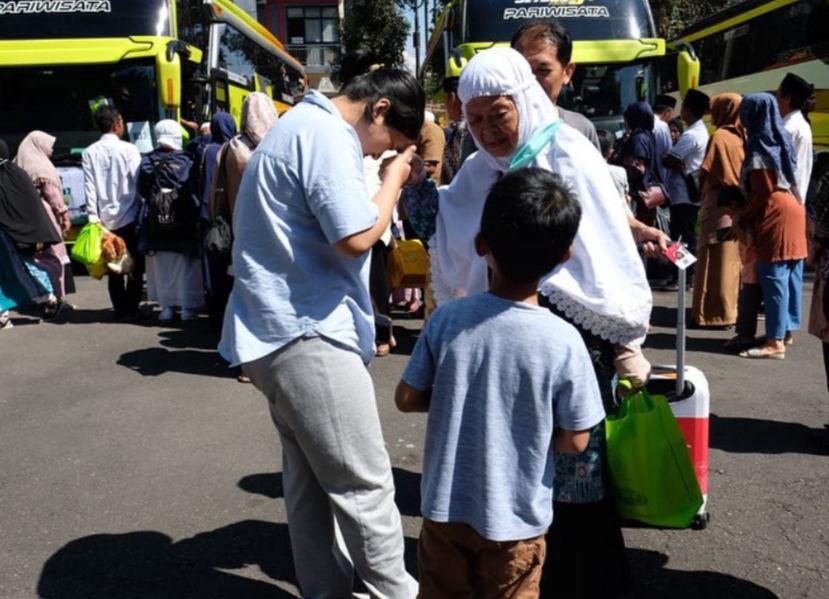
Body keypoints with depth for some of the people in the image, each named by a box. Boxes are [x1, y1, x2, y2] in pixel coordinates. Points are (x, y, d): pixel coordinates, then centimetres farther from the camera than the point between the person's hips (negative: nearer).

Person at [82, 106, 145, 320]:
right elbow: (139, 182, -10)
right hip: (129, 215, -3)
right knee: (135, 264, 7)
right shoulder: (129, 150, -8)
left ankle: (120, 308, 11)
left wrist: (93, 217, 0)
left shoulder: (90, 152, 1)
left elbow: (89, 187, -2)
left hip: (105, 218, 3)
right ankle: (132, 307, 5)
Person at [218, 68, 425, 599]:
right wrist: (394, 178, -7)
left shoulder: (306, 125, 19)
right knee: (365, 484, -3)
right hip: (306, 332, -11)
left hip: (285, 327, 11)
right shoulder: (327, 135, -14)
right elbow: (357, 236, -21)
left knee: (310, 481, 15)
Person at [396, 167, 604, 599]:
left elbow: (407, 398, -6)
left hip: (446, 506, 2)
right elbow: (574, 441, -12)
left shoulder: (447, 319, -16)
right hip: (516, 517, -1)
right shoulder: (564, 342, -20)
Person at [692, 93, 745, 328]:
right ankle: (734, 309, 18)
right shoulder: (743, 137, 8)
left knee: (717, 263, -3)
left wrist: (702, 195, 5)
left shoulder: (720, 137, -12)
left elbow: (706, 172, -10)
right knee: (734, 262, 12)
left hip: (720, 208, -7)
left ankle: (715, 313, -1)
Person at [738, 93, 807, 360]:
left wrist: (744, 218, -5)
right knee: (787, 276, 12)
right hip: (791, 209, 9)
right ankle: (785, 329, 20)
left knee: (773, 278, -10)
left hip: (775, 215, -9)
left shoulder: (760, 146, -12)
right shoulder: (779, 140, 15)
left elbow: (763, 192, -15)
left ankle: (775, 342, -10)